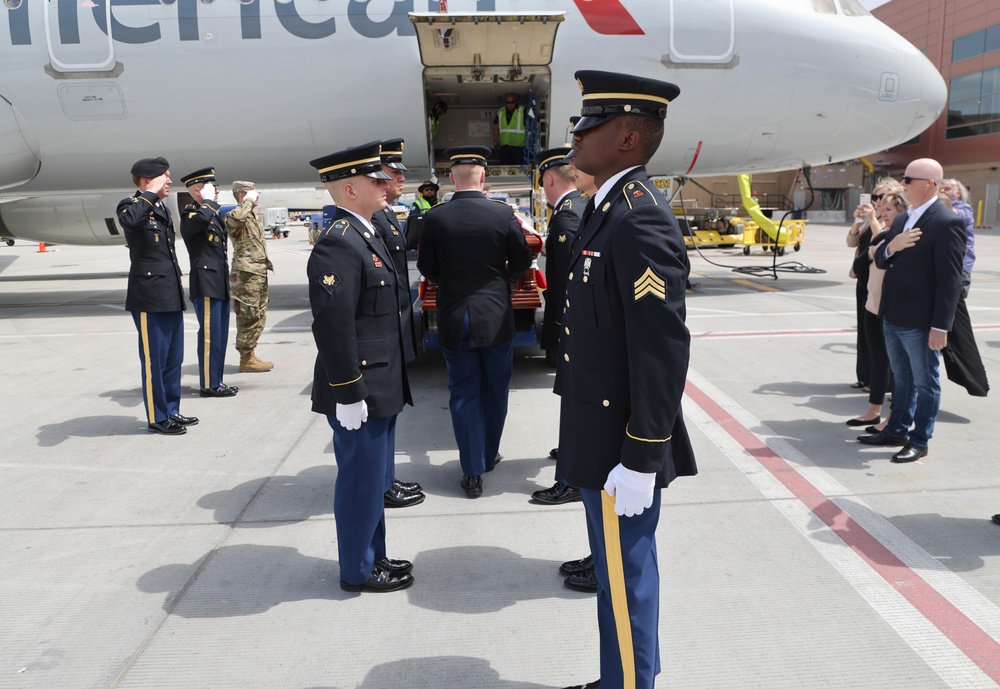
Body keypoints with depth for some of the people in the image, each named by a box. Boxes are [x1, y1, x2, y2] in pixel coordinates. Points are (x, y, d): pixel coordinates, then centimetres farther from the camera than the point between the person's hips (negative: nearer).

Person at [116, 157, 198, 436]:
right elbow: (128, 220, -35)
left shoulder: (162, 209, 17)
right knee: (154, 359, 0)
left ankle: (171, 411, 25)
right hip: (149, 297, -8)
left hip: (170, 295, 8)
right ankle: (157, 417, 10)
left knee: (173, 357, 14)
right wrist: (151, 194, -22)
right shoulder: (132, 206, -8)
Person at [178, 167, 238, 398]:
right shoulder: (190, 213, -10)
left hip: (220, 283, 9)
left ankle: (216, 382, 20)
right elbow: (203, 217, -35)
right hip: (205, 283, -9)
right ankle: (208, 385, 2)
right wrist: (210, 201, -18)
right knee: (210, 335, -5)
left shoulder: (212, 214, 18)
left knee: (220, 336, 12)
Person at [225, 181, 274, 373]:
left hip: (260, 272, 10)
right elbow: (236, 217, -38)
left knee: (259, 316, 15)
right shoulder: (234, 216, -12)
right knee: (249, 317, -5)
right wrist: (248, 201, -23)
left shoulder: (253, 215, 19)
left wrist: (266, 263, 24)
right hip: (246, 273, -10)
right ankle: (246, 359, 2)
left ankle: (250, 355, 24)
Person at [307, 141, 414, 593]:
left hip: (379, 388, 10)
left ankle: (373, 556, 35)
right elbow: (333, 326, -25)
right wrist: (348, 394, -22)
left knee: (373, 477, 20)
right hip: (359, 393, -10)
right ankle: (358, 572, 21)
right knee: (361, 481, 4)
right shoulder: (337, 244, -20)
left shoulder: (364, 234, 13)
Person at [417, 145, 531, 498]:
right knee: (495, 390, 17)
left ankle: (473, 472, 9)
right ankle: (488, 454, 33)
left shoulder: (434, 217, -8)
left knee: (464, 393, 8)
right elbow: (521, 262, 1)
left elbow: (426, 268, 2)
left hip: (454, 318, 0)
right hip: (496, 316, 0)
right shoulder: (503, 214, -9)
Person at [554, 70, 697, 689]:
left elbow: (665, 350, -24)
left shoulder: (641, 220, -21)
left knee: (625, 577, 7)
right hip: (604, 435, 10)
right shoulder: (606, 209, 10)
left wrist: (640, 459, -21)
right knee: (619, 568, 23)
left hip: (624, 448, -10)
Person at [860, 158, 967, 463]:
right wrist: (891, 247, -10)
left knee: (924, 381, 7)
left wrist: (941, 326, -20)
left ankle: (920, 441, 17)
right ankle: (897, 430, 32)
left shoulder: (947, 222, -15)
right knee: (902, 378, 20)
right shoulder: (901, 220, 11)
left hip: (919, 321, -8)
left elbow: (950, 279, -17)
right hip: (892, 317, 8)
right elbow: (880, 261, 14)